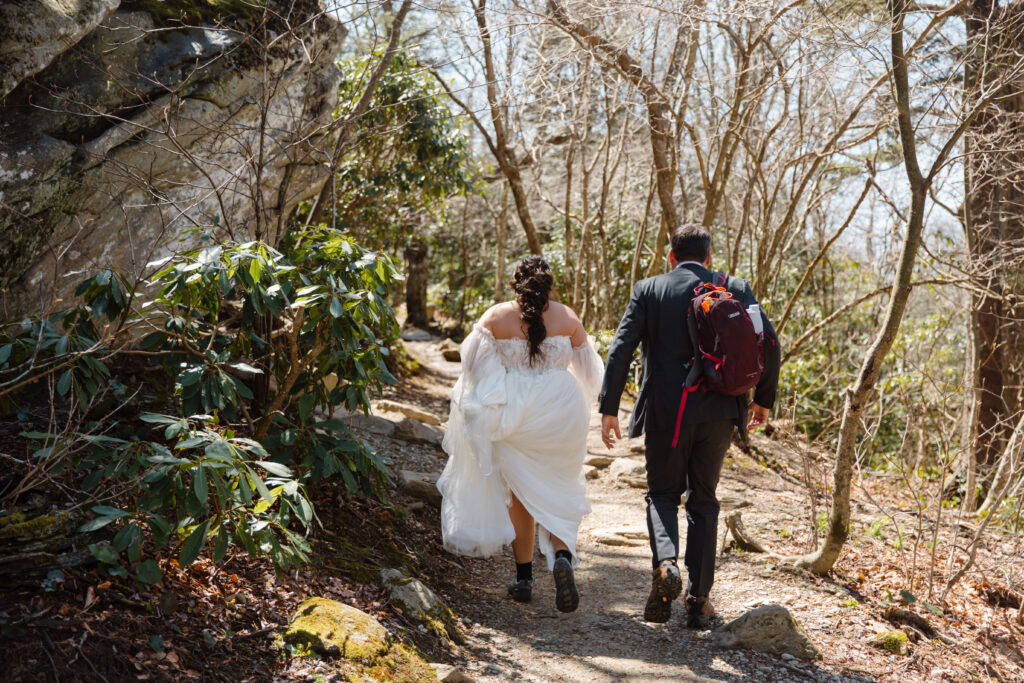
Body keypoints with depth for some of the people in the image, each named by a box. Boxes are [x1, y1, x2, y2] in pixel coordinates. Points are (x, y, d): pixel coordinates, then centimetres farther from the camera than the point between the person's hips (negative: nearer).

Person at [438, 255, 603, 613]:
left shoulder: (496, 317, -4)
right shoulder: (567, 318, -1)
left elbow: (473, 364, -4)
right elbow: (589, 368, 9)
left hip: (511, 413, 0)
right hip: (560, 414, 0)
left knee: (519, 492, 12)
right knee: (560, 494, 11)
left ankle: (524, 577, 17)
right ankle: (563, 556, -15)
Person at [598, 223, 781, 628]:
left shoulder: (648, 290, 3)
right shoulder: (735, 289, 6)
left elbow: (621, 348, -6)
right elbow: (769, 344, -1)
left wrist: (608, 408, -4)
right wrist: (763, 398, 11)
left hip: (664, 412, -1)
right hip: (717, 413, 1)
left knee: (662, 494, 17)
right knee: (703, 502, 14)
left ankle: (665, 564, -11)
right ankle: (698, 602, 14)